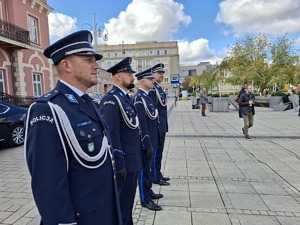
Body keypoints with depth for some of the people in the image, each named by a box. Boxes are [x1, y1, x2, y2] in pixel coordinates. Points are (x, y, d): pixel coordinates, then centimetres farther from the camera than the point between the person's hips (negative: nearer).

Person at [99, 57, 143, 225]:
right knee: (123, 202, 8)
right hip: (124, 161, -9)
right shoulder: (111, 99, -18)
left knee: (128, 199, 23)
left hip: (133, 159, 9)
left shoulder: (126, 97, 11)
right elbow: (112, 135, -23)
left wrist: (139, 153, 16)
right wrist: (119, 164, -22)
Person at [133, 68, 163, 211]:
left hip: (150, 140, 9)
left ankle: (148, 191, 37)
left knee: (147, 167, 21)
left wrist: (151, 143, 18)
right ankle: (145, 199, 18)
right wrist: (147, 145, -22)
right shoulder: (139, 98, -20)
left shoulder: (146, 96, 11)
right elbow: (141, 124, -23)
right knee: (144, 169, 4)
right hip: (145, 142, -9)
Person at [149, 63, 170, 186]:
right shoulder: (152, 89, -16)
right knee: (156, 152, 1)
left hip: (162, 127, 10)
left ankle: (158, 174, 28)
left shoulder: (159, 88, 16)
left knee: (159, 151, 16)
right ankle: (155, 177, 12)